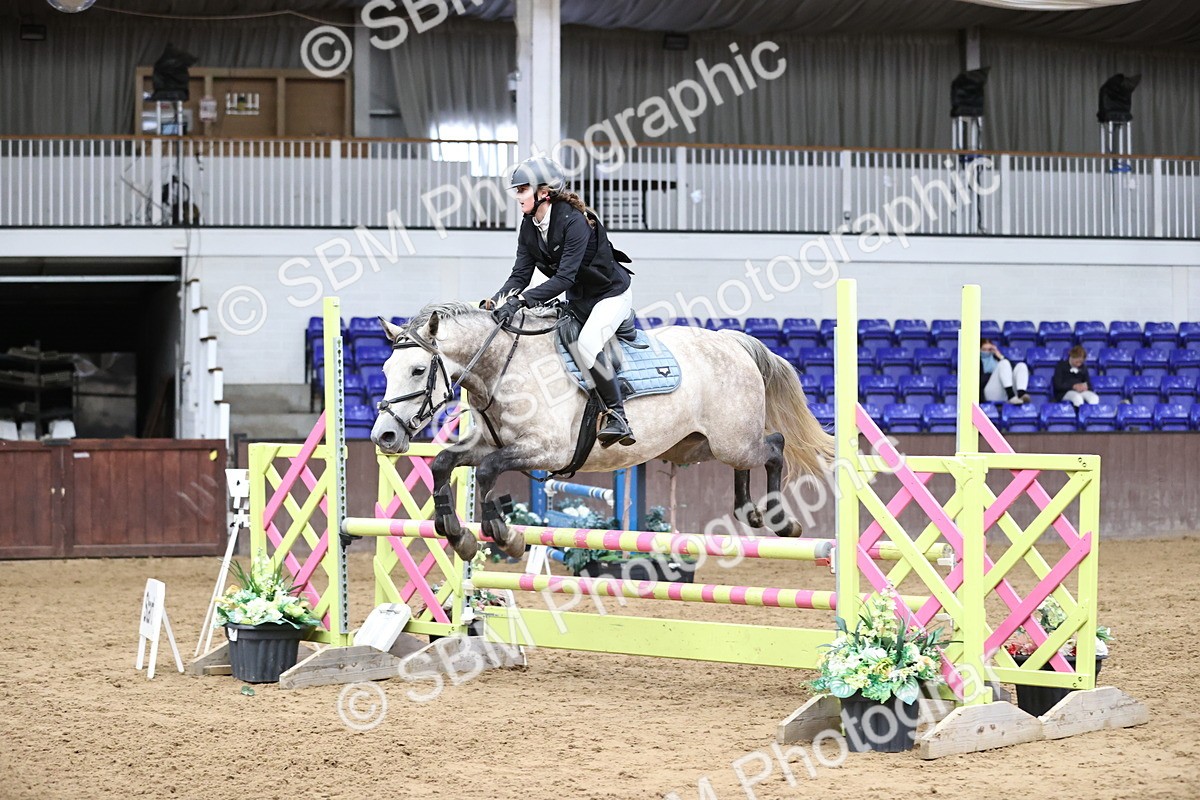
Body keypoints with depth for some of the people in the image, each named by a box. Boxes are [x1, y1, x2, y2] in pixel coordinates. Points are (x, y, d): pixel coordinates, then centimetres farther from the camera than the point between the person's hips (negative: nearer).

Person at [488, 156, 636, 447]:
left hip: (612, 293, -9)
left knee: (586, 344, -30)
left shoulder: (574, 221, -30)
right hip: (577, 299, 9)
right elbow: (520, 274, -9)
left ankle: (618, 418, -22)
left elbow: (564, 277, -36)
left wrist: (521, 299, -45)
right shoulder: (529, 227, -6)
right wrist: (495, 302, -27)